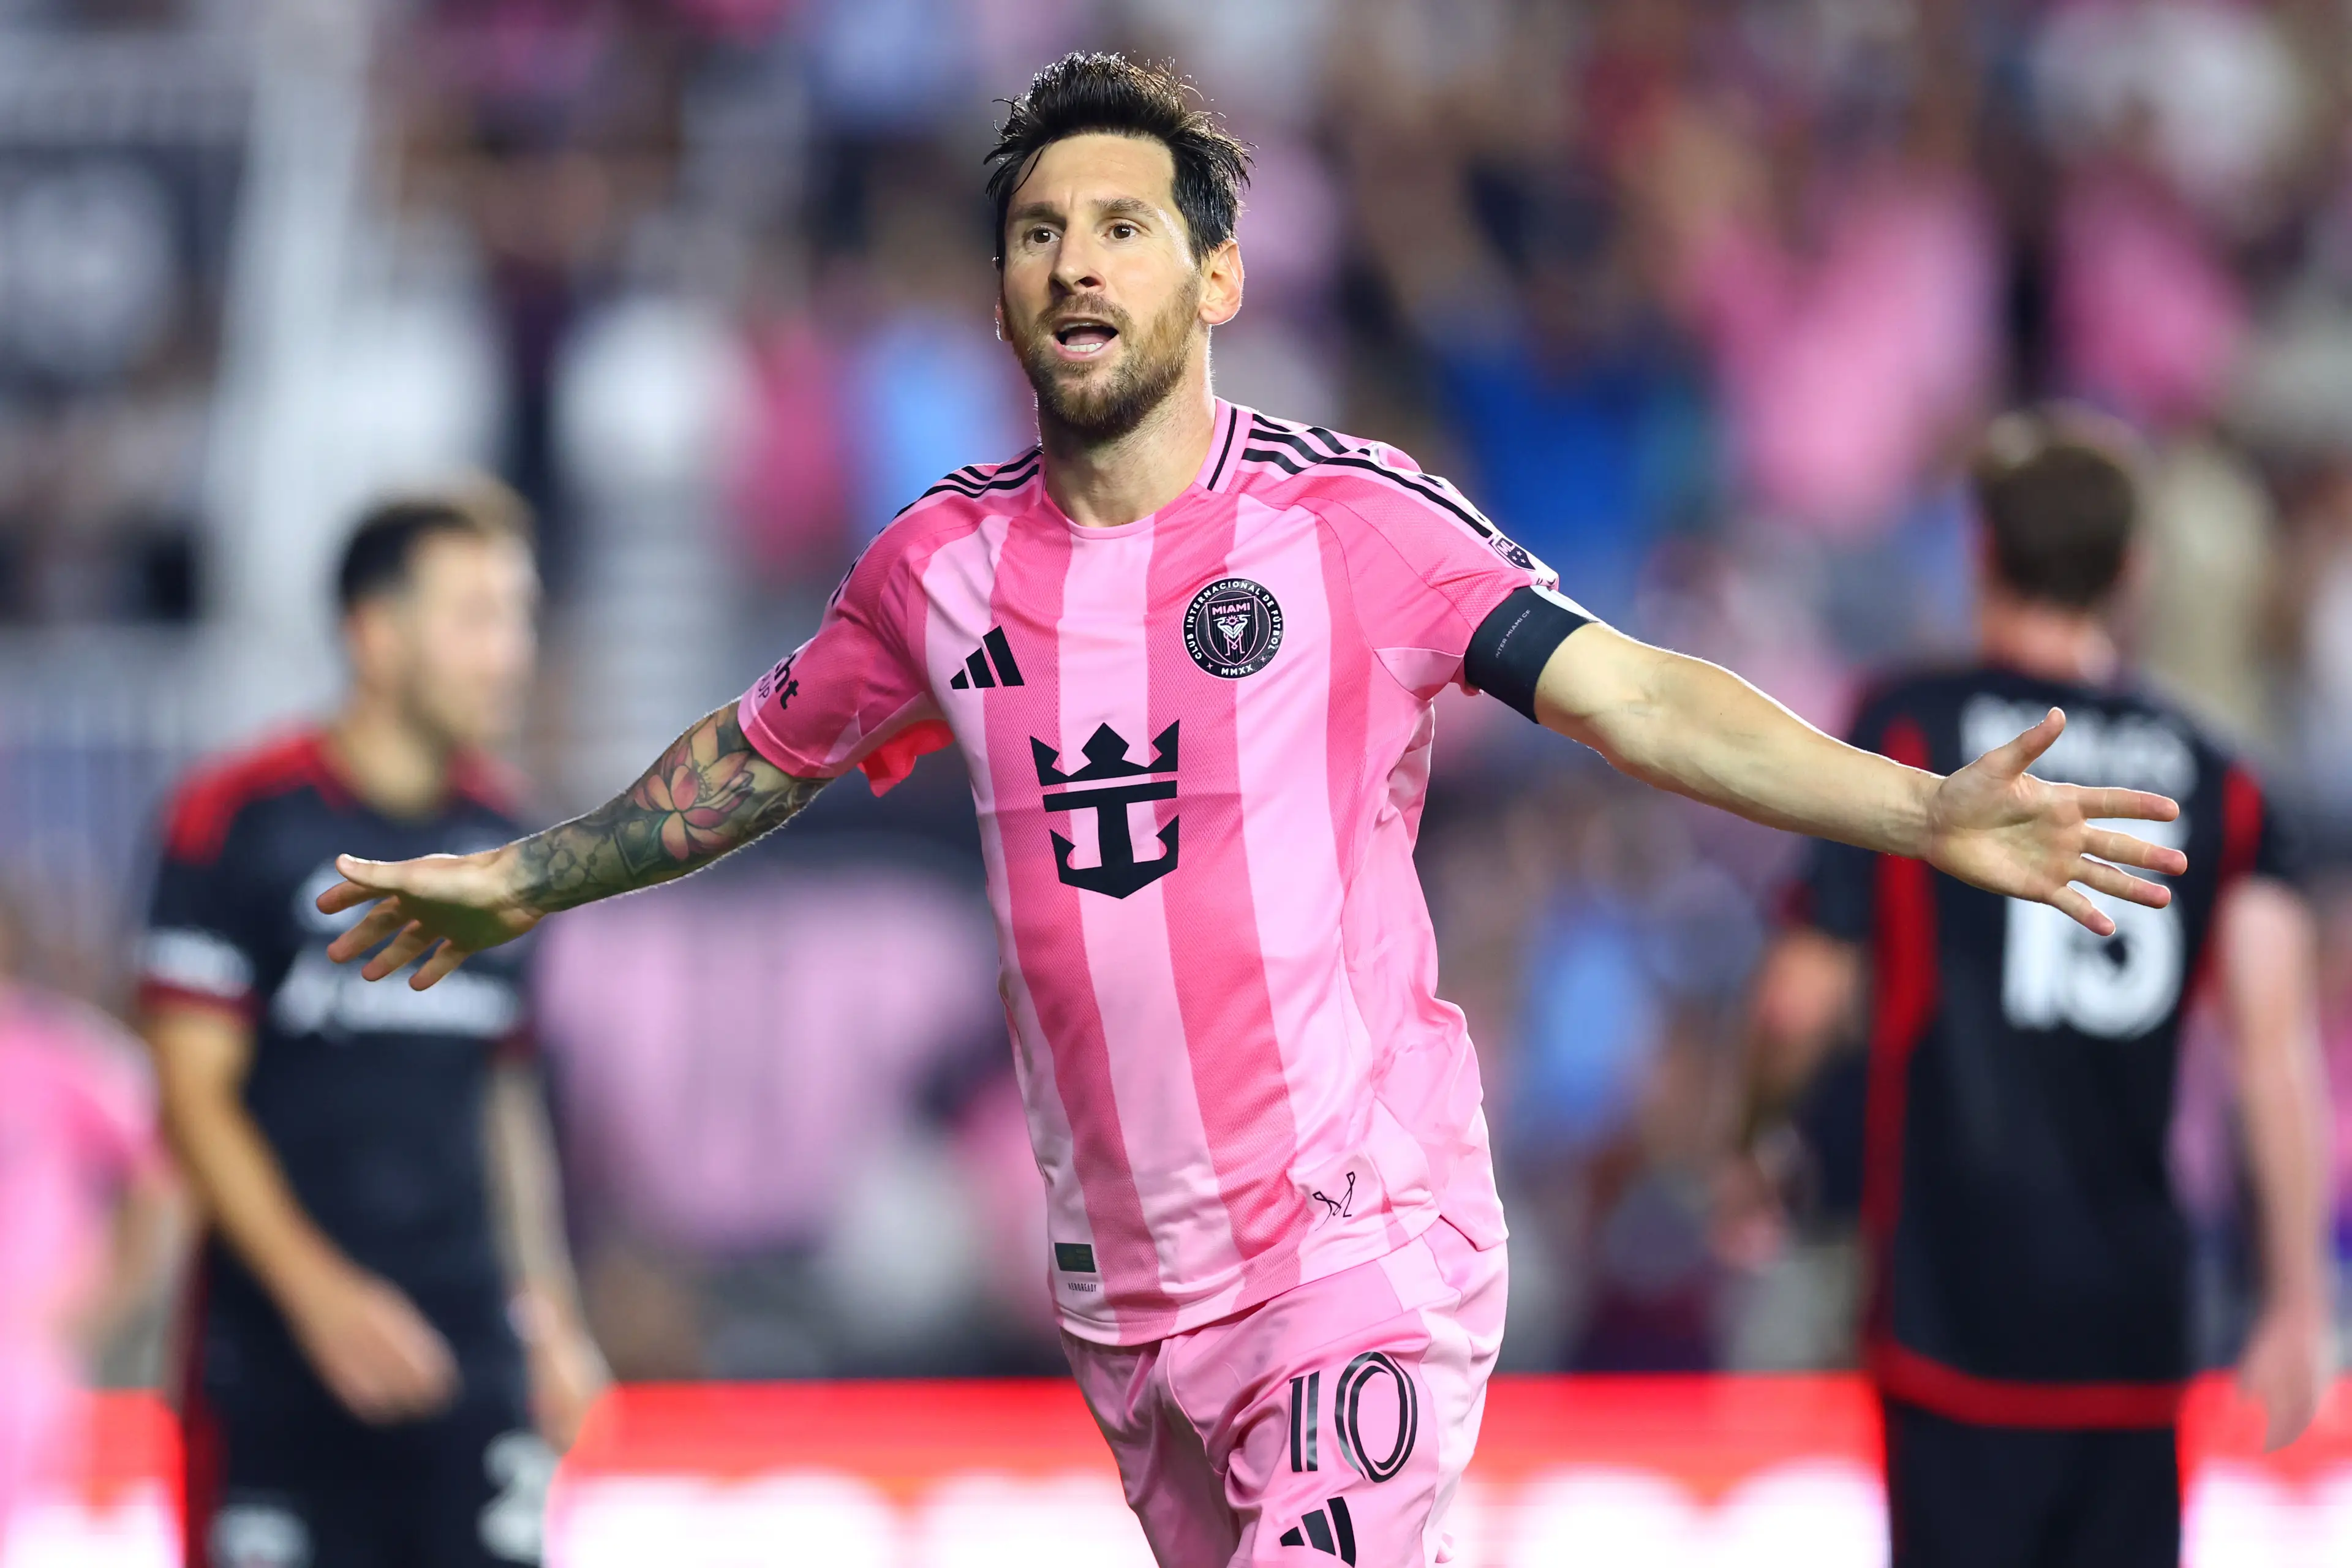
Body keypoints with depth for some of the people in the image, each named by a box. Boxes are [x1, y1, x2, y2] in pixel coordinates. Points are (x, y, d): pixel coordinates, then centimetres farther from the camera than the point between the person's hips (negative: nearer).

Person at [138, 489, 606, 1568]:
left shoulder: (498, 837, 12)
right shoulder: (239, 820, -5)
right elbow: (193, 1094, -9)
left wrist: (549, 1314, 16)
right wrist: (319, 1291, -18)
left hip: (469, 1359, 5)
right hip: (278, 1359, -5)